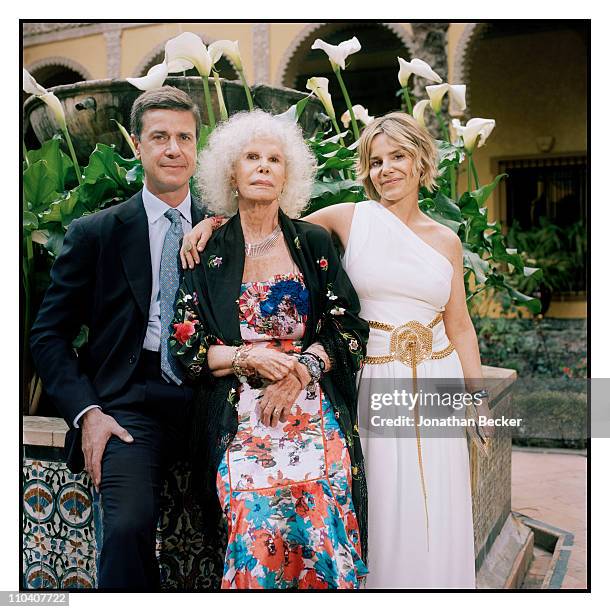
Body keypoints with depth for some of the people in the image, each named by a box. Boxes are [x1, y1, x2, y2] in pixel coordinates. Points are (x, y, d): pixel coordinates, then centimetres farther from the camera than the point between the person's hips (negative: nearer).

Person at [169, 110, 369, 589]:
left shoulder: (315, 243, 10)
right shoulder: (208, 252, 8)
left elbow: (350, 328, 6)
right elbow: (186, 347, 5)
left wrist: (301, 369, -9)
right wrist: (248, 357, -10)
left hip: (314, 406, 1)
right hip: (239, 414, 0)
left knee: (321, 516, -20)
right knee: (255, 523, -21)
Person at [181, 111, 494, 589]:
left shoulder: (446, 240, 8)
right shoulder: (350, 219, -1)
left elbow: (459, 327, 11)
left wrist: (481, 398, 10)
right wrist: (214, 221, -12)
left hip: (438, 380, 3)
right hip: (376, 383, -3)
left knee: (440, 515, 9)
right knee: (387, 516, 4)